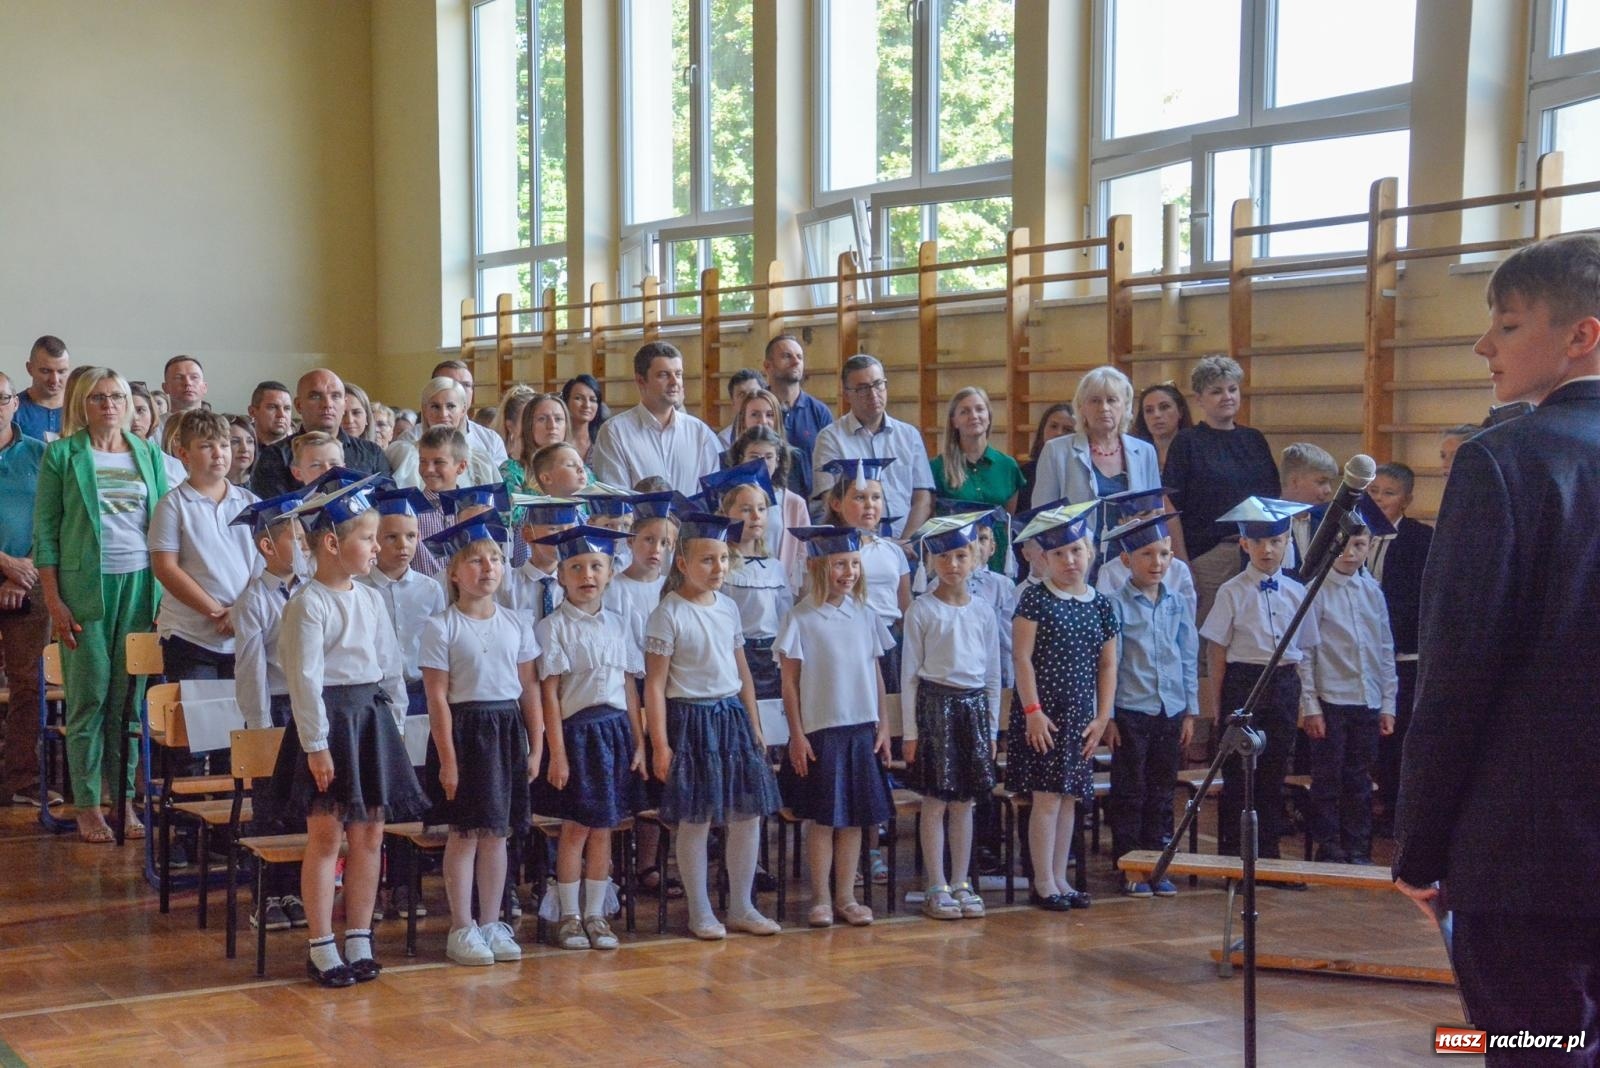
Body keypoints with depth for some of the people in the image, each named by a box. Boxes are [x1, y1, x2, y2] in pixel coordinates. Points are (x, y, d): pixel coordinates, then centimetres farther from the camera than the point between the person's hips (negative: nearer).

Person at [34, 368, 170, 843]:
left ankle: (124, 796, 12)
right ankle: (87, 804, 6)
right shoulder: (61, 455, 2)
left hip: (141, 584, 3)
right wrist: (54, 601, -6)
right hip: (86, 585, -3)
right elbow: (45, 531, 1)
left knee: (131, 695, 4)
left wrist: (167, 592, 5)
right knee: (89, 694, -1)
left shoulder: (148, 454, 11)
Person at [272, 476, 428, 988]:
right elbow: (305, 679, -14)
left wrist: (394, 723, 13)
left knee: (369, 834, 9)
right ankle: (321, 948, 8)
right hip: (329, 720, -7)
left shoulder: (370, 599, 11)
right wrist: (316, 745, -17)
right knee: (326, 836, -1)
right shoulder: (307, 605, -10)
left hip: (372, 717, 7)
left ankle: (359, 939, 19)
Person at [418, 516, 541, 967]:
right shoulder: (441, 627, -6)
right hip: (464, 730, -4)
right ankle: (461, 929, 10)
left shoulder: (515, 624, 7)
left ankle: (491, 923, 19)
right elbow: (437, 697, -8)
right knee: (464, 833, 0)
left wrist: (536, 746, 6)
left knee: (497, 833, 9)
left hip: (507, 730, 4)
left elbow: (530, 689, 10)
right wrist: (447, 758, -12)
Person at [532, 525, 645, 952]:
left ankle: (596, 913, 17)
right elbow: (550, 693, -8)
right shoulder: (554, 627, -5)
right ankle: (568, 915, 12)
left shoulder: (617, 625, 10)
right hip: (576, 729, -4)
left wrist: (639, 742, 7)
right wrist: (557, 753, -12)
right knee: (575, 828, 0)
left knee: (603, 828, 8)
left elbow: (629, 688, 11)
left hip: (615, 730, 4)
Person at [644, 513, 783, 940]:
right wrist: (660, 745, -14)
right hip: (691, 719, -6)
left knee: (748, 815, 7)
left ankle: (741, 907, 19)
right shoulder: (668, 615, -10)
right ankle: (700, 912, 13)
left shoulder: (728, 608, 9)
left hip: (732, 716, 6)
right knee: (695, 819, 0)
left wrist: (755, 728, 15)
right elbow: (655, 684, -11)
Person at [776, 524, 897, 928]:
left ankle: (846, 896, 16)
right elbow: (789, 681, -6)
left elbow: (876, 674, 11)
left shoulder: (865, 616, 6)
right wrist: (797, 735, -9)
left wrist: (883, 725, 8)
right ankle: (820, 898, 12)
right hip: (820, 732, -4)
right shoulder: (801, 619, -7)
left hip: (862, 729, 4)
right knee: (822, 818, 2)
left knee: (855, 817, 7)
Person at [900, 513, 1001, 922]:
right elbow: (910, 674, -3)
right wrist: (910, 730, -6)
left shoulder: (984, 612, 8)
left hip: (973, 706, 4)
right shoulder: (922, 611, -4)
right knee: (935, 801, -1)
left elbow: (993, 676, 13)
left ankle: (961, 883, 16)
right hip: (935, 703, -4)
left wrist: (992, 728, 10)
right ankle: (937, 887, 6)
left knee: (965, 802, 8)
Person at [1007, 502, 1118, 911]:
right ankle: (1043, 883, 4)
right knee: (1048, 796, -5)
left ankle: (1059, 879, 20)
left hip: (1080, 716, 5)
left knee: (1070, 797, 10)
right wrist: (1032, 711, -14)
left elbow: (1108, 665, 10)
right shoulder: (1035, 599, -6)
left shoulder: (1101, 605, 8)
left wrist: (1102, 717, 5)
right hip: (1044, 714, -5)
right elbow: (1021, 658, -9)